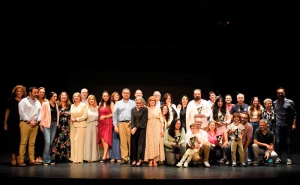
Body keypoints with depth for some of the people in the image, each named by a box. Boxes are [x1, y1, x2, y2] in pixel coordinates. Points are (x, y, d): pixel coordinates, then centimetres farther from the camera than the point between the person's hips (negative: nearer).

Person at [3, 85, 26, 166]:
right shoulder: (10, 100, 2)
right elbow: (7, 111, 5)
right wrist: (5, 123, 1)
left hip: (21, 123, 1)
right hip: (12, 123, -1)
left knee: (20, 140, 1)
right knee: (13, 139, 0)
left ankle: (18, 157, 13)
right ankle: (13, 157, 7)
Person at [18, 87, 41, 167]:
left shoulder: (38, 102, 17)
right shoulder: (23, 101, -1)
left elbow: (40, 112, 15)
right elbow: (22, 112, -9)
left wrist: (37, 120, -2)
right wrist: (29, 121, -12)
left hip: (35, 124, 5)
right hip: (25, 123, -5)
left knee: (32, 143, 7)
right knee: (23, 142, -7)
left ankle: (32, 160, 9)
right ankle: (21, 161, -5)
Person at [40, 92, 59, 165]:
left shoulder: (56, 104, 14)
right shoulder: (45, 104, -1)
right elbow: (42, 114, -4)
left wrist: (57, 123, 8)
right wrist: (41, 124, -8)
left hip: (54, 124, 5)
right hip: (47, 124, -5)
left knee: (51, 142, 6)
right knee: (47, 142, -14)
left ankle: (49, 159, 13)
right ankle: (46, 160, -7)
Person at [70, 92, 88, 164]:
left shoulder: (83, 105, 2)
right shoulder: (72, 106, 15)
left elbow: (85, 116, -6)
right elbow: (71, 115, 15)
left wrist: (76, 119, -11)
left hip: (80, 125, -5)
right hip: (73, 125, 5)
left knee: (78, 141, -9)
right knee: (73, 141, 1)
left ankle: (78, 159, -6)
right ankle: (74, 158, 7)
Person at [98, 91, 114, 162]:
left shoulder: (111, 103, 0)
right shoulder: (100, 104, 16)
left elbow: (113, 114, -6)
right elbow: (99, 113, 18)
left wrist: (105, 116, -7)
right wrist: (98, 120, 6)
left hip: (108, 123, -5)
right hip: (101, 123, 5)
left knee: (105, 139, -12)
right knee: (102, 140, 2)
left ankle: (104, 157, -13)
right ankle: (107, 156, 9)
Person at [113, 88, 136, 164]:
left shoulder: (133, 103, 10)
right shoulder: (118, 103, 14)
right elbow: (115, 115, 10)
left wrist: (133, 121, -10)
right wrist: (115, 126, 3)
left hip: (130, 124, -1)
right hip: (121, 124, 1)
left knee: (131, 141, -4)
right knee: (123, 141, -1)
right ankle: (124, 158, 3)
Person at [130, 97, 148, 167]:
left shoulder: (145, 109, 0)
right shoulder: (133, 109, 13)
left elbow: (143, 120, -7)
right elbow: (132, 120, 6)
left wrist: (136, 128, -11)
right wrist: (132, 128, -10)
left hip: (141, 129, -4)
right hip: (134, 129, 4)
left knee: (140, 144, -4)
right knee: (133, 144, 2)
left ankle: (139, 160, -2)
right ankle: (134, 160, 7)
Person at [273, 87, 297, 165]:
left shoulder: (290, 102, -3)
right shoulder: (274, 103, 6)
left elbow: (295, 114, -1)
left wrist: (294, 124, -6)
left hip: (288, 125, -2)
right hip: (278, 125, 2)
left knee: (288, 142, 2)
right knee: (278, 142, 4)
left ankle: (289, 158, 7)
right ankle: (279, 157, 12)